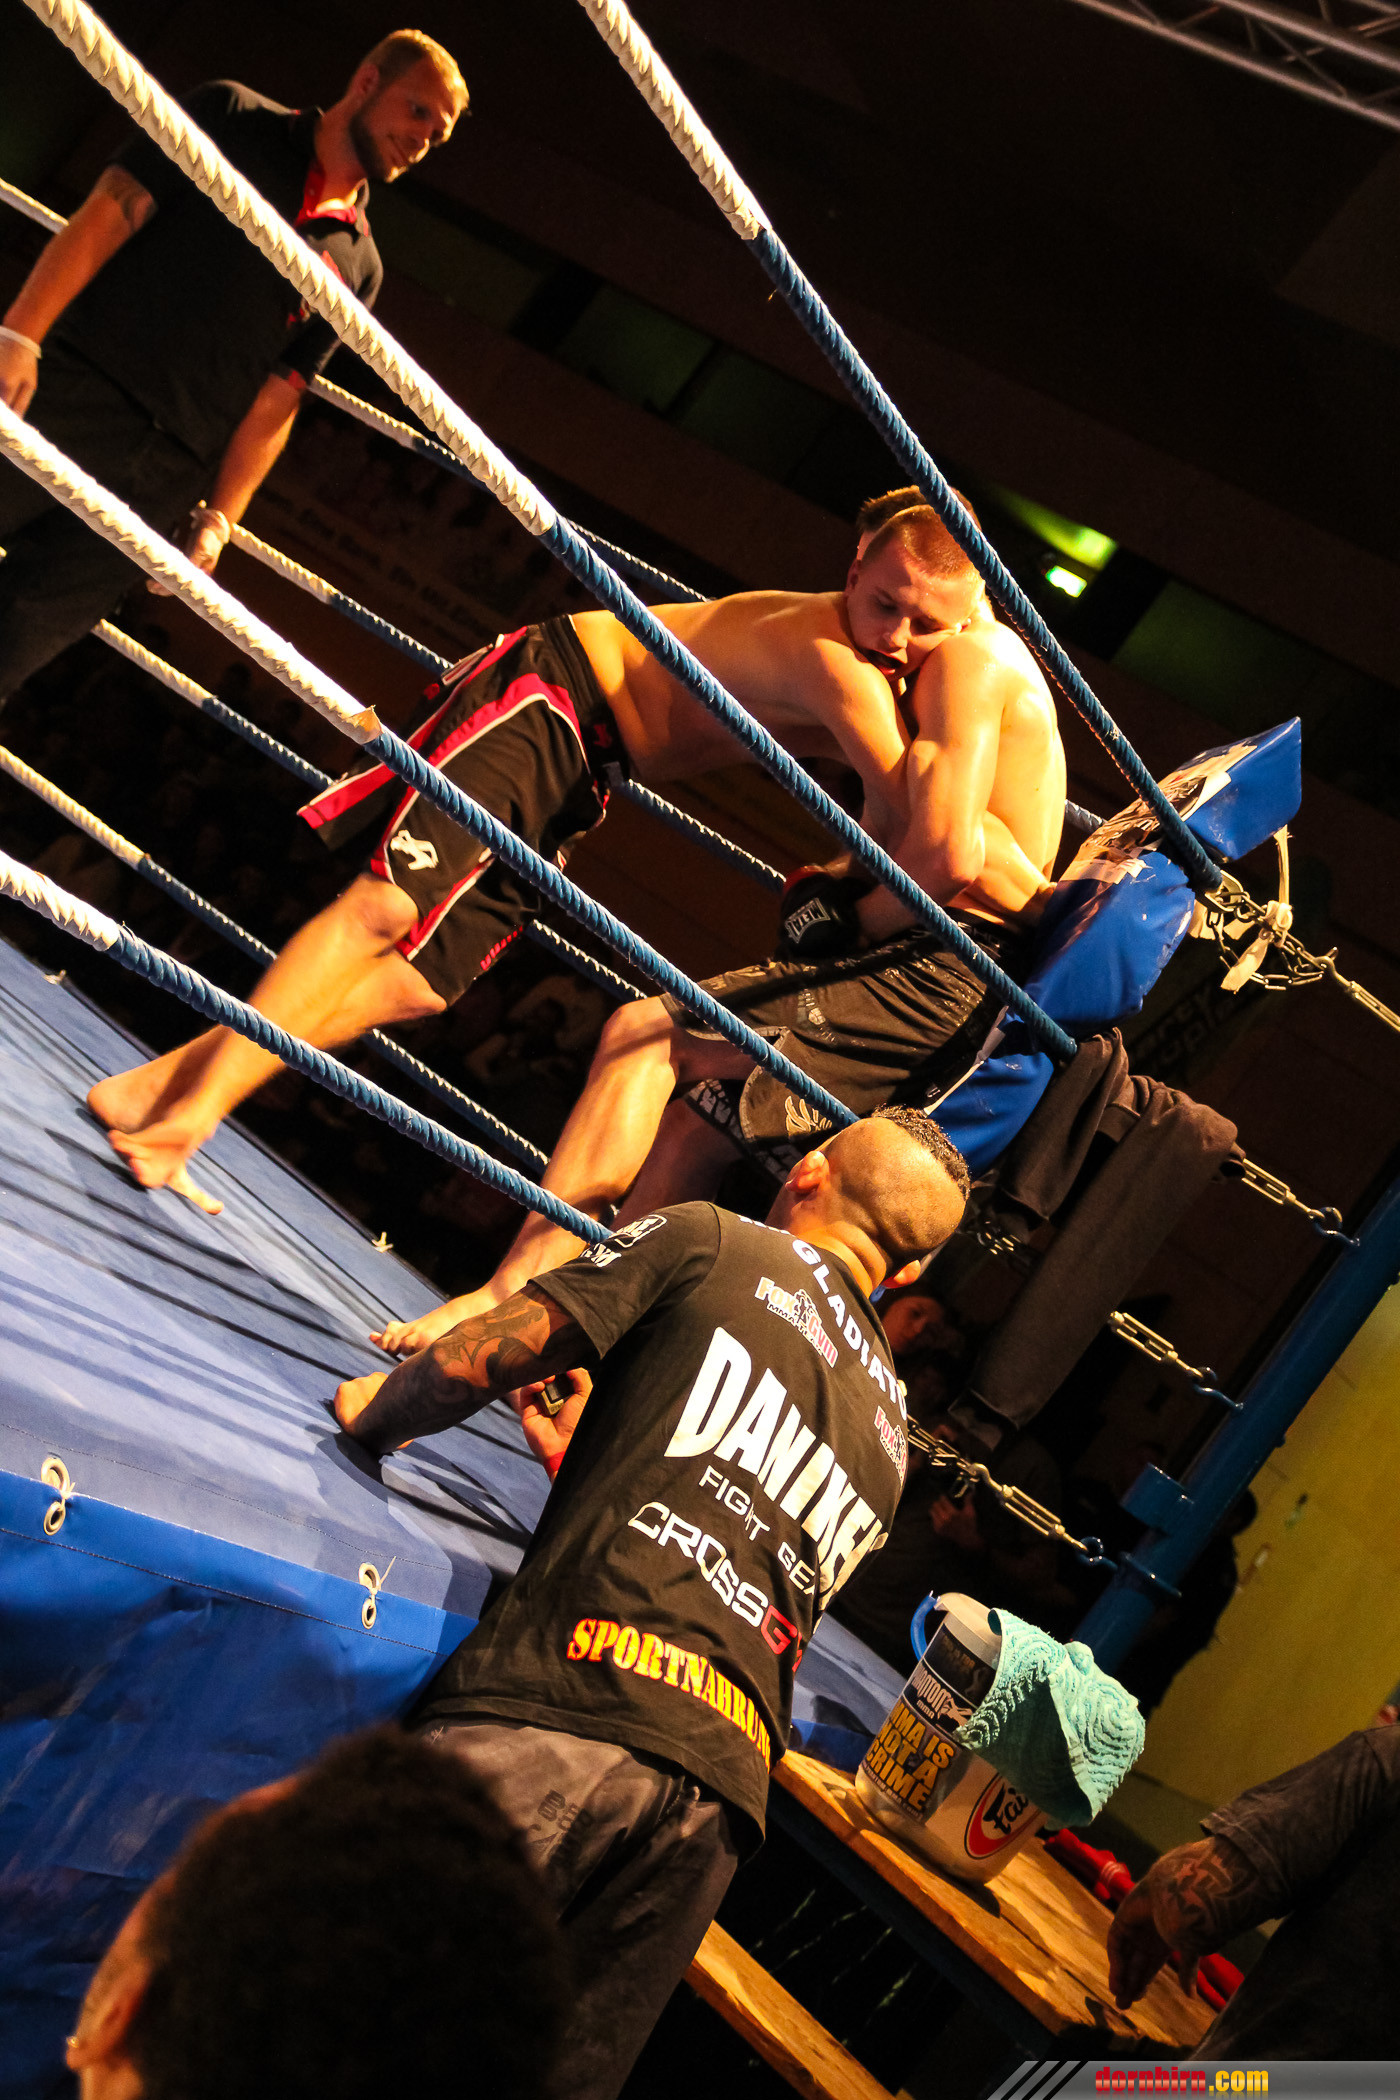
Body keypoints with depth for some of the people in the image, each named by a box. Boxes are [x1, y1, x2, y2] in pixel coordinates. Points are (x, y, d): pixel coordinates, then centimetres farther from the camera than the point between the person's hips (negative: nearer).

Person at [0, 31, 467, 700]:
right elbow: (111, 212, -1)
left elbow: (275, 400, 13)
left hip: (164, 485, 2)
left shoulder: (358, 264, 17)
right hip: (70, 393, -2)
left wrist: (216, 521, 3)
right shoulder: (234, 115, 9)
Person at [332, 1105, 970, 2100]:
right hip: (725, 1781, 6)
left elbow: (486, 1355, 2)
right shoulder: (892, 1431, 28)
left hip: (559, 1707, -6)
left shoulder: (710, 1240, 10)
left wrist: (375, 1410, 24)